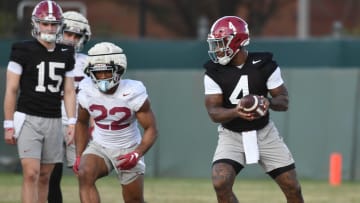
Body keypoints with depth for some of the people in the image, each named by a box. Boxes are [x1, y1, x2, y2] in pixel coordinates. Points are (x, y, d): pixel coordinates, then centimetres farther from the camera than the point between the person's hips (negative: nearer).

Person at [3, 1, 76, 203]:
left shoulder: (65, 54, 9)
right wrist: (9, 125, -5)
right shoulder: (23, 51, -5)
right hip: (28, 119, -4)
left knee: (44, 177, 7)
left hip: (54, 121, 4)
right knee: (31, 174, -14)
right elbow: (11, 90, -3)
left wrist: (72, 123, 2)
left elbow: (69, 91, 12)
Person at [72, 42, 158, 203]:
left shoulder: (133, 93, -20)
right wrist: (79, 156, 3)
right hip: (99, 147, 2)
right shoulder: (87, 92, -10)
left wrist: (137, 154, -30)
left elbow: (151, 129, -15)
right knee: (85, 175, -29)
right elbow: (81, 123, 9)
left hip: (128, 151, -2)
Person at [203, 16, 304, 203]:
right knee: (220, 184, -23)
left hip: (265, 134, 1)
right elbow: (214, 112, -14)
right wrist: (235, 112, -36)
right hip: (232, 136, 0)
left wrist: (269, 101, -31)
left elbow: (284, 101, -7)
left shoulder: (265, 66, -10)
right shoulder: (213, 73, -9)